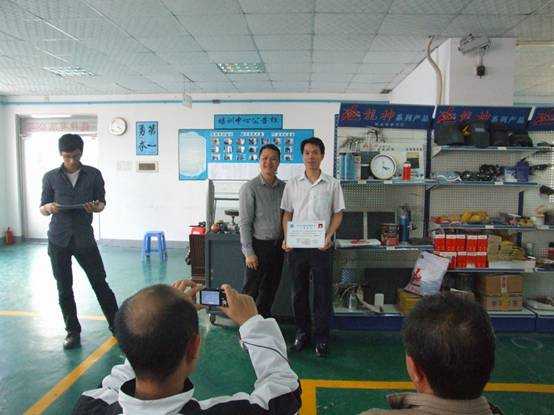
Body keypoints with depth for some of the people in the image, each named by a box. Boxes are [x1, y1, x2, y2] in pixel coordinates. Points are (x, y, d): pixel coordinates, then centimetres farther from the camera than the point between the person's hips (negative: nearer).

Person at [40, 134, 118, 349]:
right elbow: (42, 208, 7)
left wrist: (96, 207, -17)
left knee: (100, 283, 2)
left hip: (84, 238, -1)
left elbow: (102, 202, 6)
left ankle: (116, 325, 15)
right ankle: (72, 331, 23)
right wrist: (50, 207, -16)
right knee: (64, 288, 8)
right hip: (58, 240, 1)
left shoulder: (94, 174, 1)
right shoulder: (50, 177, 3)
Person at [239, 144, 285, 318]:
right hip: (258, 245, -5)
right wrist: (249, 252, -15)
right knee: (251, 291, 4)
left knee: (270, 289, 17)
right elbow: (245, 223, -12)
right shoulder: (250, 188, -10)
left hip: (277, 246, 5)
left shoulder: (284, 187, 6)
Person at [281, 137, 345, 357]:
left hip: (321, 246, -2)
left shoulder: (332, 184, 1)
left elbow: (338, 213, 4)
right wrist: (287, 238, -6)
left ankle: (321, 337, 17)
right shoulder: (292, 184, 6)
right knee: (299, 291, 11)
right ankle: (302, 332, 27)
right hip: (296, 246, 2)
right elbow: (287, 214, 8)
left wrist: (329, 236, -11)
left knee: (323, 292, 3)